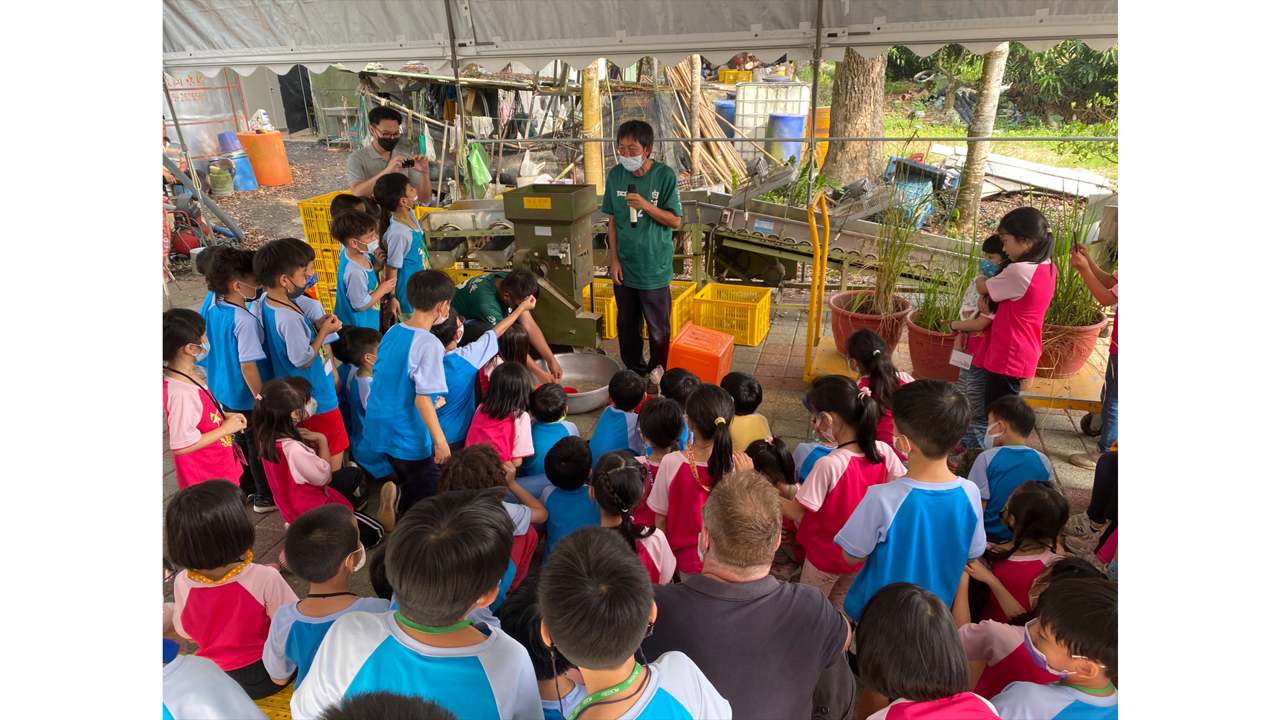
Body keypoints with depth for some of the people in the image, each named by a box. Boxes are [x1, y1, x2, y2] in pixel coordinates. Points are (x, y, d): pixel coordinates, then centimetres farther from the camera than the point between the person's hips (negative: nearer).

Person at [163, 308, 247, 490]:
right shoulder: (182, 393, -31)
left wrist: (224, 417, 1)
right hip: (207, 480, -9)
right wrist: (226, 428, -20)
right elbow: (181, 445, -28)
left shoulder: (184, 376, -2)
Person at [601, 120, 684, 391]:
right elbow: (612, 220, 4)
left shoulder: (665, 176, -12)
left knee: (658, 327, 9)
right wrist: (614, 259, 0)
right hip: (624, 266, 3)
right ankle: (633, 369, 36)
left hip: (654, 268, -3)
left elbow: (675, 220, -10)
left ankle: (658, 372, 29)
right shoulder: (615, 175, -2)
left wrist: (645, 205, -24)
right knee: (627, 323, 16)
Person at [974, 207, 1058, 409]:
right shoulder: (1049, 268, 6)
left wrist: (981, 278, 14)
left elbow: (983, 288, -6)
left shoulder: (1020, 271, -22)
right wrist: (987, 296, 1)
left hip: (1007, 357, -9)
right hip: (1025, 353, 9)